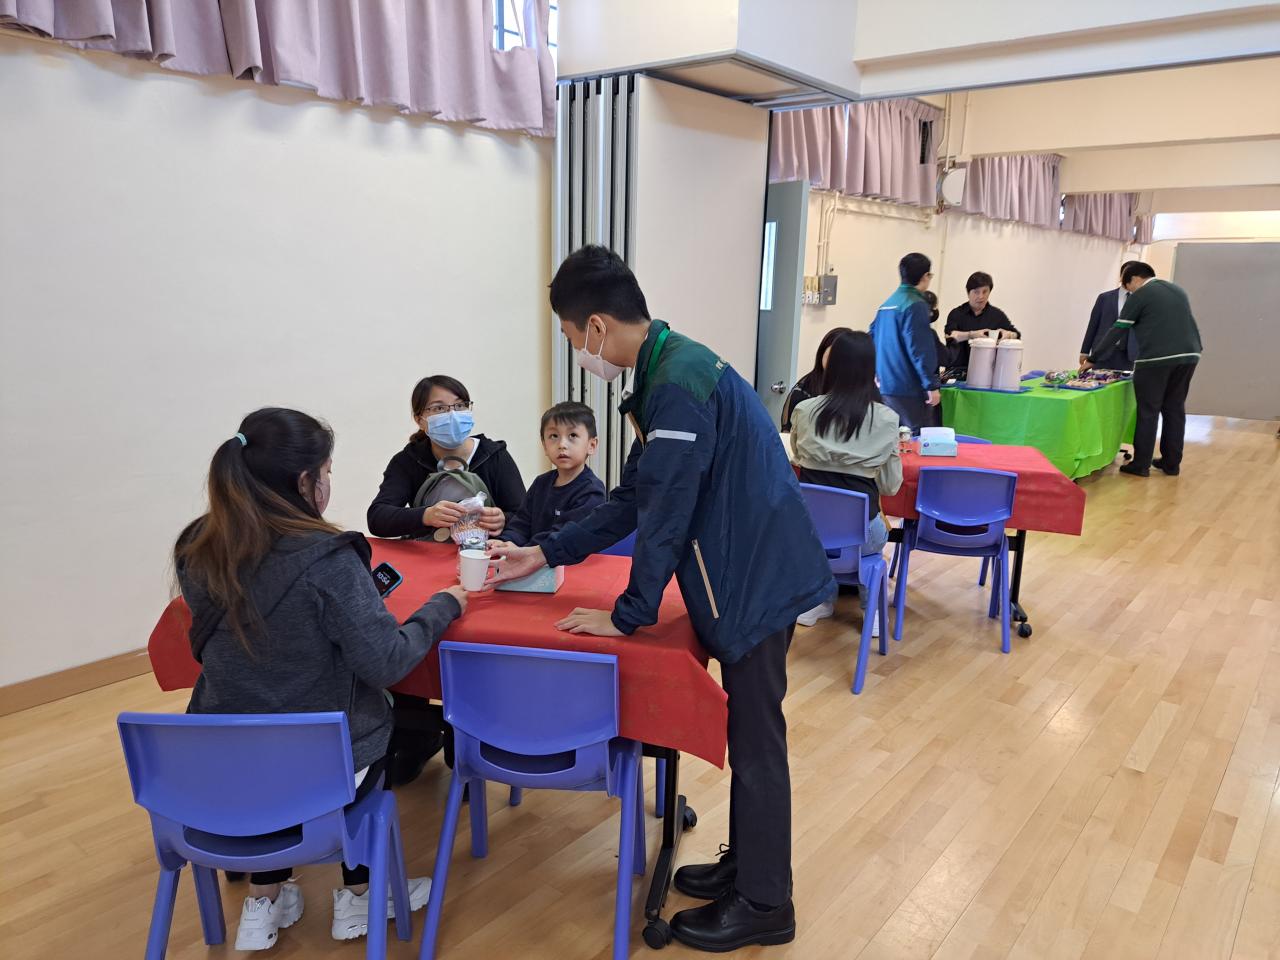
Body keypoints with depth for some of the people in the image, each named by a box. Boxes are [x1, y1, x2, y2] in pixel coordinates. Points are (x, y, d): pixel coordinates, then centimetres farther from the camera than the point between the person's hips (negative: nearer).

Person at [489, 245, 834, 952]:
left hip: (758, 577, -9)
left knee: (754, 739, 4)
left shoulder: (677, 383, -22)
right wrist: (546, 555, 16)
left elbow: (665, 511, -22)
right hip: (747, 572, 9)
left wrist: (629, 614, -12)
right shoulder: (668, 371, 9)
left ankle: (763, 905, 22)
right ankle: (745, 863, 37)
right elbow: (633, 497, 14)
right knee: (744, 729, 20)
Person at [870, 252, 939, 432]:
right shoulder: (916, 305, -12)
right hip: (909, 390, -9)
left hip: (886, 386, 9)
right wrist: (931, 385, -16)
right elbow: (919, 349, -18)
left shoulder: (886, 305, 13)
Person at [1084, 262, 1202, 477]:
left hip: (1155, 359, -6)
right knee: (1175, 409, 12)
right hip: (1188, 355, 6)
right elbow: (1182, 324, 25)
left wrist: (1092, 359, 3)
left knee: (1148, 412, 1)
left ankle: (1141, 464, 5)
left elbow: (1118, 332, -2)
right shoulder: (1177, 290, 19)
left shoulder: (1139, 295, -1)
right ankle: (1171, 463, 18)